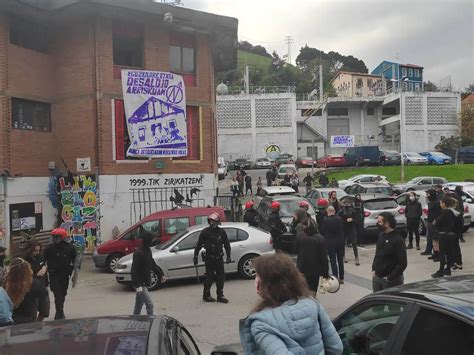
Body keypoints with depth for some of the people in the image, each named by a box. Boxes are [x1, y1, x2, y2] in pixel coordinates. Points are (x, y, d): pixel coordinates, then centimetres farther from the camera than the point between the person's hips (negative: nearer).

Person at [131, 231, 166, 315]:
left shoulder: (148, 251, 7)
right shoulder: (138, 253, -21)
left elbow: (153, 264, 19)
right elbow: (134, 270, -22)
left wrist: (160, 275, 21)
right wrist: (137, 285, -24)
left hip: (145, 283, 9)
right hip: (140, 284, -9)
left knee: (139, 304, 19)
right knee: (149, 304, -9)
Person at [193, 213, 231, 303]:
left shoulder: (222, 232, 4)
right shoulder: (205, 232, -5)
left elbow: (227, 244, 11)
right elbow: (198, 245, -2)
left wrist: (228, 256, 8)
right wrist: (195, 257, -3)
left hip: (219, 258, 4)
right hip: (209, 258, -3)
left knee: (220, 277, 6)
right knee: (209, 277, 1)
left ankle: (220, 296, 16)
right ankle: (206, 295, 16)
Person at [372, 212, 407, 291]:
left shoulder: (398, 239, -17)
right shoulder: (381, 235, 5)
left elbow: (402, 263, -17)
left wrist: (390, 278, -16)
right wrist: (373, 269, 7)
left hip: (391, 280, -7)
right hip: (376, 277, 7)